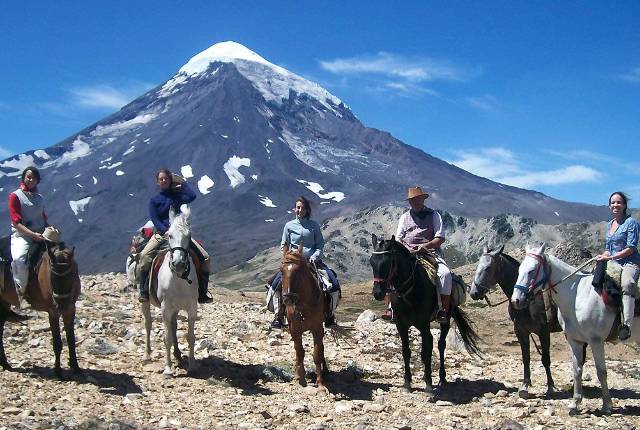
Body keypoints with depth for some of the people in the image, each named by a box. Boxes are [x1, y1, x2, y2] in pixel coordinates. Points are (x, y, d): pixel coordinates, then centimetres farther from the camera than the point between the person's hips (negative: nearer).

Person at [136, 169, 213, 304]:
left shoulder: (176, 195, 12)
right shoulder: (154, 200, 7)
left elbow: (192, 196, -9)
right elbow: (155, 221, -4)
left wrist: (181, 183, 3)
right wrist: (167, 231, -20)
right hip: (161, 233, -2)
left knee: (204, 257, -13)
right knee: (144, 257, -30)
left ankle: (202, 291, -4)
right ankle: (143, 290, -19)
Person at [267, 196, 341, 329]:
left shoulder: (314, 225, 6)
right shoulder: (289, 226, 6)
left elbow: (320, 245, 6)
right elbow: (283, 245, 11)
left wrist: (315, 256, -11)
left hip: (313, 261, 0)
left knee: (334, 284, -15)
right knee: (276, 284, -23)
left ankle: (330, 317, 1)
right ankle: (279, 317, -11)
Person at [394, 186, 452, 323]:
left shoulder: (433, 215, 8)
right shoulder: (405, 217, 16)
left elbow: (440, 238, 0)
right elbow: (398, 239, 13)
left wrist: (425, 246, -17)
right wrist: (407, 248, -9)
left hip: (431, 253, -2)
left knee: (445, 274, -30)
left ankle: (444, 311, -22)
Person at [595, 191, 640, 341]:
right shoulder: (609, 224, 19)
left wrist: (610, 257, -16)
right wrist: (603, 256, 3)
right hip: (612, 263, 8)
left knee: (627, 284, -37)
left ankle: (627, 324, -43)